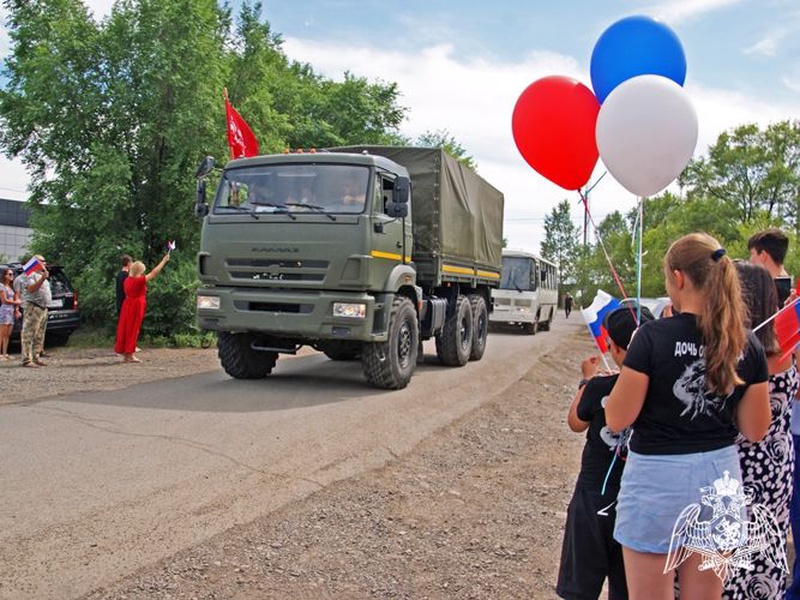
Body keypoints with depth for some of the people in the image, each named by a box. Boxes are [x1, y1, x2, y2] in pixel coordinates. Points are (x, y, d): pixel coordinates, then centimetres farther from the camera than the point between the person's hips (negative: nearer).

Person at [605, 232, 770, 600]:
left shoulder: (654, 337, -17)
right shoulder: (747, 346, -3)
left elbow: (616, 420, -13)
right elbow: (755, 430, 2)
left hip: (658, 478, -4)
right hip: (720, 476, 5)